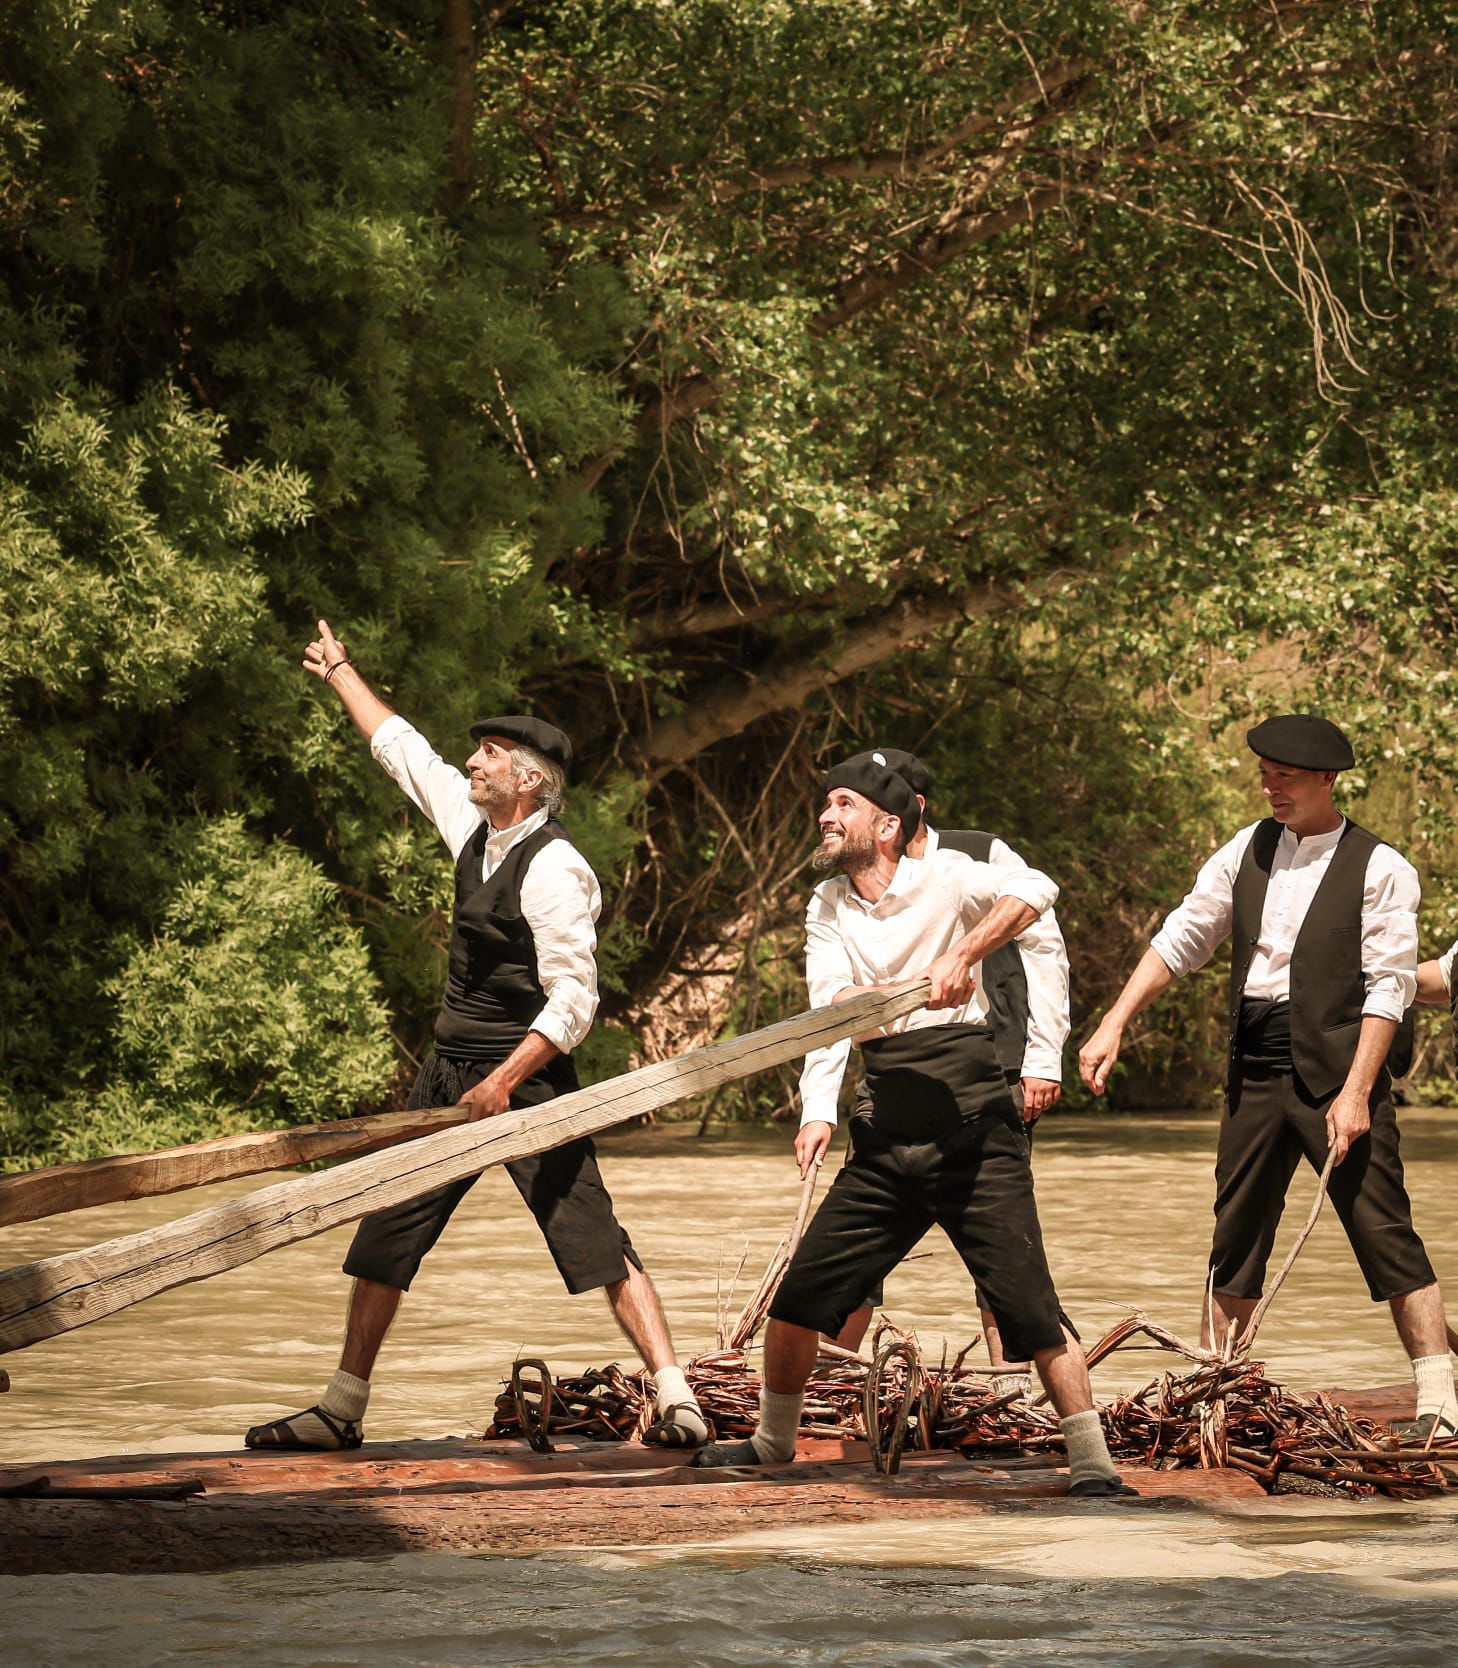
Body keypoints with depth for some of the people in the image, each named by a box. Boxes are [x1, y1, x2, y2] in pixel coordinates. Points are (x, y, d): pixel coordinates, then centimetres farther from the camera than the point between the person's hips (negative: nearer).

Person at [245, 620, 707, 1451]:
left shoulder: (555, 869, -18)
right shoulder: (477, 828, 7)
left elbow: (574, 1001, -22)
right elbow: (406, 751, 24)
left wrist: (505, 1079, -31)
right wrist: (342, 676, 34)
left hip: (528, 1078, -9)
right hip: (450, 1073, 9)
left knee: (594, 1240, -15)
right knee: (383, 1239, 11)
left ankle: (676, 1400, -19)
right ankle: (342, 1408, 20)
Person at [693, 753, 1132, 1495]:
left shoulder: (941, 877, -5)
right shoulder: (827, 907, 10)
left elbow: (1035, 889, -23)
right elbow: (831, 1006, -4)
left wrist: (962, 957, -33)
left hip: (972, 1132, -5)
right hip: (887, 1141, 5)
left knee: (1028, 1306, -13)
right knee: (798, 1297, 7)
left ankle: (1092, 1463, -9)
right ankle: (773, 1441, 27)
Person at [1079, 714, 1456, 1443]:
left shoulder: (1379, 869, -6)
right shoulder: (1248, 851, 10)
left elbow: (1389, 986, -10)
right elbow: (1181, 939, 13)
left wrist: (1357, 1091, -19)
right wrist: (1113, 1025, 5)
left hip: (1335, 1073, -6)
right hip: (1255, 1073, 6)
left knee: (1385, 1233, -9)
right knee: (1235, 1239, 10)